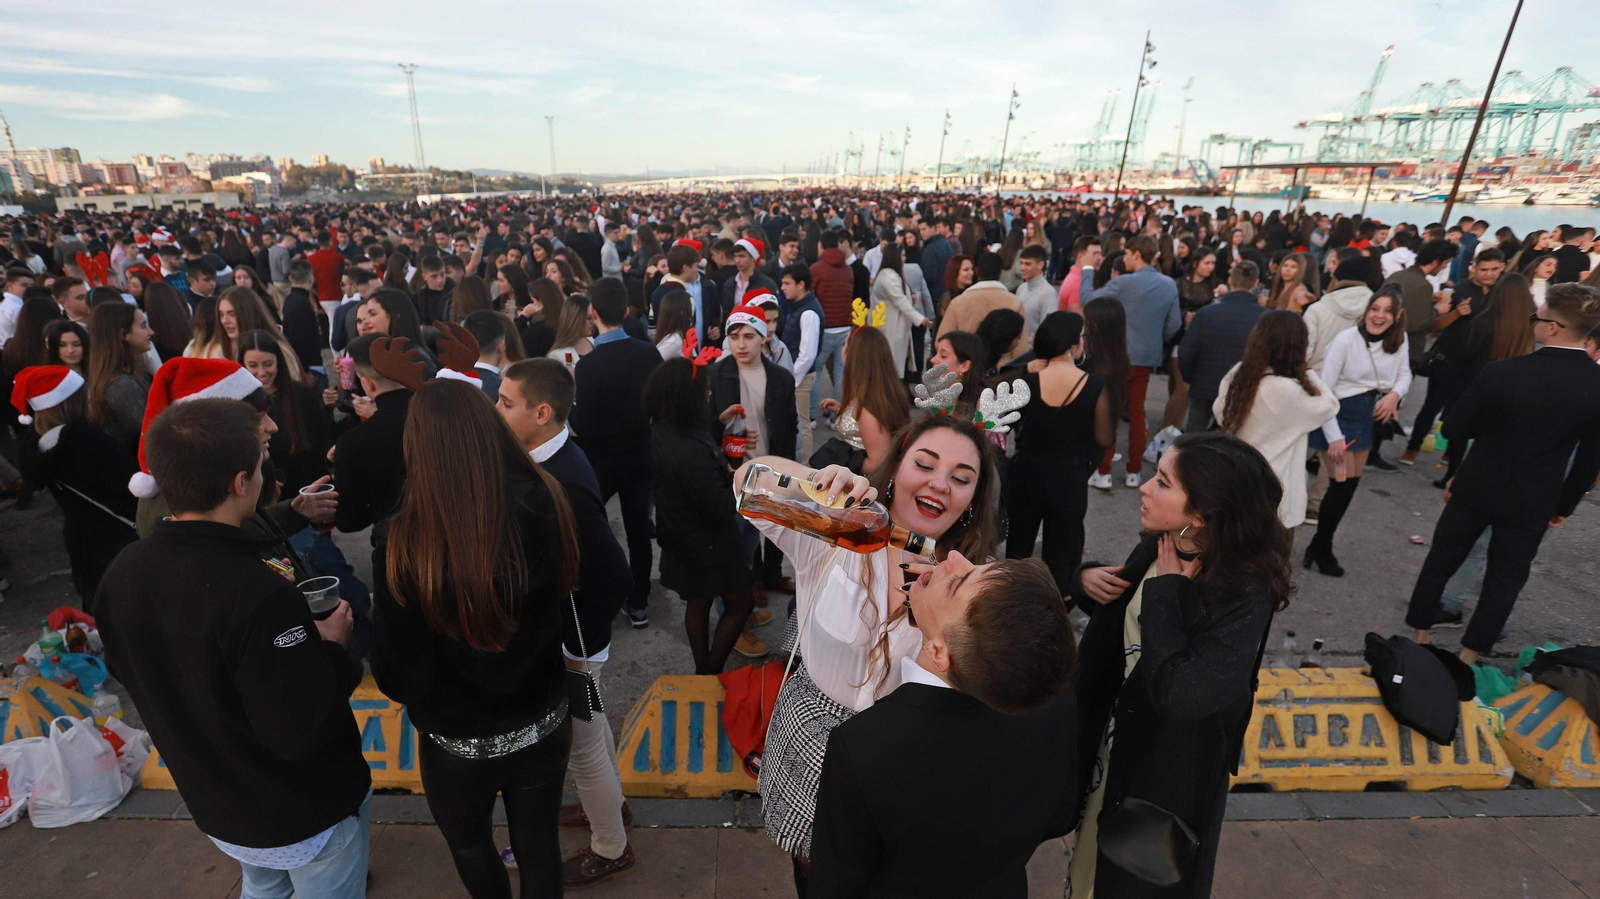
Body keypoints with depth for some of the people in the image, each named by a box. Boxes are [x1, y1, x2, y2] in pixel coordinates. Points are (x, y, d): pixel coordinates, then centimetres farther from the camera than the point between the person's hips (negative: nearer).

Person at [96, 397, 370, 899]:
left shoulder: (120, 576, -13)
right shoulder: (260, 597, -37)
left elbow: (128, 673, 5)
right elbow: (304, 731, -31)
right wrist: (334, 646, -16)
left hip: (213, 804, 6)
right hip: (305, 815, -6)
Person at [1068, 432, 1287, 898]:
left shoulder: (1244, 597, -27)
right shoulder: (1158, 548, -9)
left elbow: (1180, 693, -39)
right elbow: (1118, 611, 10)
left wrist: (1164, 589, -30)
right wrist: (1088, 578, -13)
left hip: (1163, 780, -5)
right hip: (1107, 751, 6)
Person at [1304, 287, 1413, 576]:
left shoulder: (1399, 340, -1)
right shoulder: (1345, 340, -19)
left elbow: (1405, 373, 14)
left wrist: (1395, 394, -11)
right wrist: (1334, 436, -20)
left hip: (1368, 417, 6)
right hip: (1338, 414, -6)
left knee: (1351, 484, 10)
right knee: (1343, 484, -6)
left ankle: (1319, 545, 25)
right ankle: (1322, 549, 14)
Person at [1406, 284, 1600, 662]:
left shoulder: (1501, 372, -18)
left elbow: (1453, 429, -10)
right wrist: (1565, 505, 12)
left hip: (1476, 489, -1)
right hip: (1532, 503, 1)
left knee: (1440, 562, 15)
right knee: (1505, 581, 14)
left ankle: (1418, 638, 26)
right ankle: (1468, 655, 20)